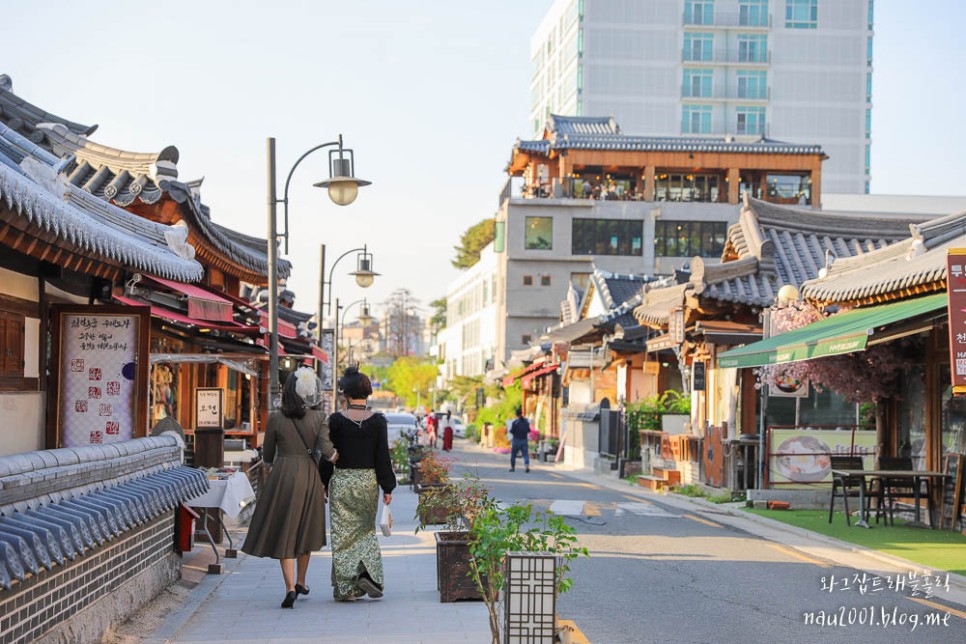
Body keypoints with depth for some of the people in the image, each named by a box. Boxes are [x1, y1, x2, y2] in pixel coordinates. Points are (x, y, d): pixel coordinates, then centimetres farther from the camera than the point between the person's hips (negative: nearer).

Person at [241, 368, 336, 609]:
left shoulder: (276, 418, -5)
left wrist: (265, 452, 26)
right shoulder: (318, 418, -3)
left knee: (283, 533, 0)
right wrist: (335, 456, 11)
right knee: (305, 530, 19)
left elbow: (268, 456, 3)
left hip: (283, 475, -2)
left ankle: (290, 587, -13)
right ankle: (301, 582, 30)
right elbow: (327, 450, -11)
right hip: (309, 476, 2)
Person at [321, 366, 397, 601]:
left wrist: (324, 484, 9)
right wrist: (388, 488, 3)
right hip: (368, 481, 1)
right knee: (366, 529, 18)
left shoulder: (336, 420, -7)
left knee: (343, 532, 4)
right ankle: (368, 572, 1)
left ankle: (346, 588, 5)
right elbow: (383, 457, -3)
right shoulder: (377, 421, -4)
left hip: (341, 481, -1)